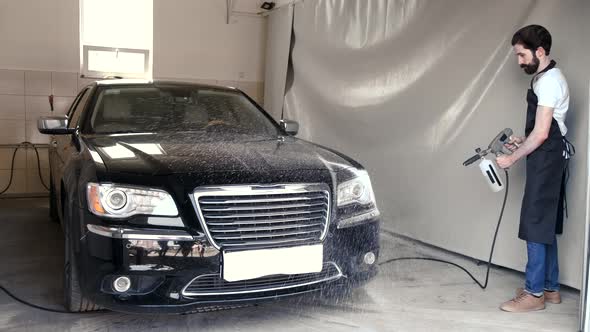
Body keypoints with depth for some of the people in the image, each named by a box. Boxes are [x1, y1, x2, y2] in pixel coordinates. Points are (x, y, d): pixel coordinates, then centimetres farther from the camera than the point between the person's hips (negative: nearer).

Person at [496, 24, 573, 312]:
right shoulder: (546, 77, 15)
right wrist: (522, 141, 13)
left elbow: (541, 134, -21)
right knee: (545, 225, 14)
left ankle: (534, 293, 3)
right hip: (547, 158, 10)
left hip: (546, 159, -10)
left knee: (536, 225, -5)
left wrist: (512, 157, -13)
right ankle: (550, 288, 23)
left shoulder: (548, 81, -17)